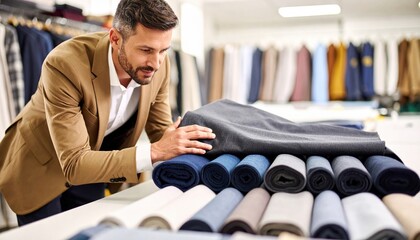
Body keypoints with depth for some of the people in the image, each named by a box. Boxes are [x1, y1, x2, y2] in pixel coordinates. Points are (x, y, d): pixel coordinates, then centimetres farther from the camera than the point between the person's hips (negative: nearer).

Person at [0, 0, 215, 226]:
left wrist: (184, 145, -28)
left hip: (90, 167, 5)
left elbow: (161, 131, -7)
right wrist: (153, 152, -44)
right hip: (39, 167, -4)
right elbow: (74, 163, -36)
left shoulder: (158, 65, -19)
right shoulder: (64, 64, -35)